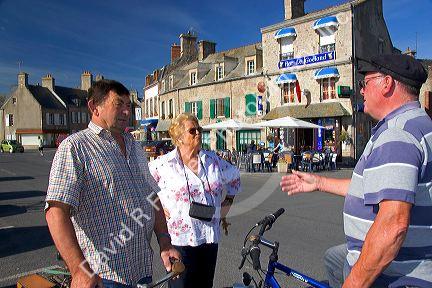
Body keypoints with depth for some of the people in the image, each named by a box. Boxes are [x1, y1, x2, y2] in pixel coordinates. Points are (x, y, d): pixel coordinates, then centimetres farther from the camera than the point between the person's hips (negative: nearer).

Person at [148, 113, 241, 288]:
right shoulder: (163, 164, -8)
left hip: (210, 238, 4)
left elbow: (234, 178, 20)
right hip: (180, 239, -4)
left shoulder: (213, 160, 4)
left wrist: (226, 205, 15)